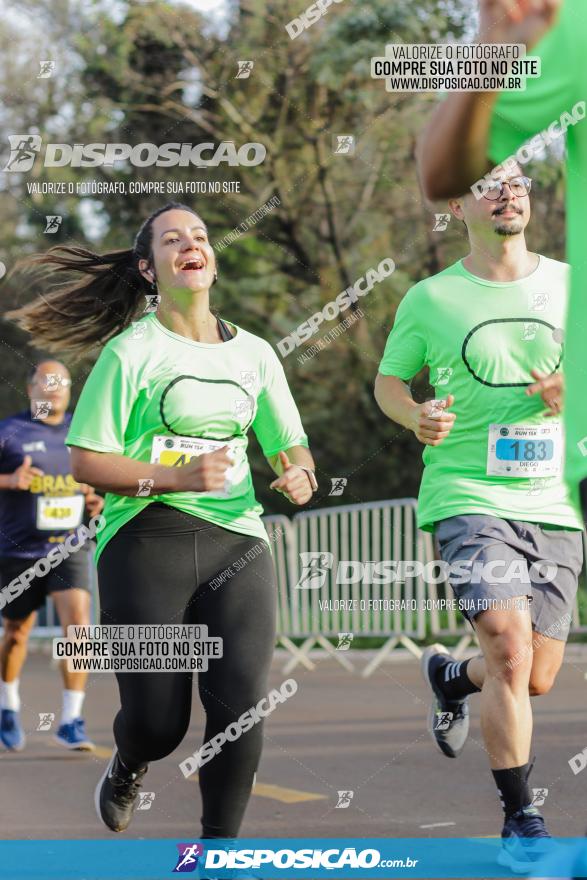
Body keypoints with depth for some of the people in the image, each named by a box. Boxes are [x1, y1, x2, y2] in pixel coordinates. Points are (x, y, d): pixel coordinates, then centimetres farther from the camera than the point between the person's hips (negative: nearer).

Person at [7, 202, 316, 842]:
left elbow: (290, 444, 22)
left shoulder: (254, 353, 14)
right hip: (147, 542, -3)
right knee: (157, 721, -3)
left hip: (236, 540, 3)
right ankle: (128, 767, 35)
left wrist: (298, 474, -2)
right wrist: (176, 477, -17)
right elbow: (86, 461, -4)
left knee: (241, 702, -14)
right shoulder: (130, 352, 0)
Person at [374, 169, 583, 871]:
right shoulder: (429, 299, 1)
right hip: (468, 495, -3)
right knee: (510, 653, -21)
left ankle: (448, 676, 45)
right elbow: (388, 381, 13)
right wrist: (417, 416, -9)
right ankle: (520, 820, -8)